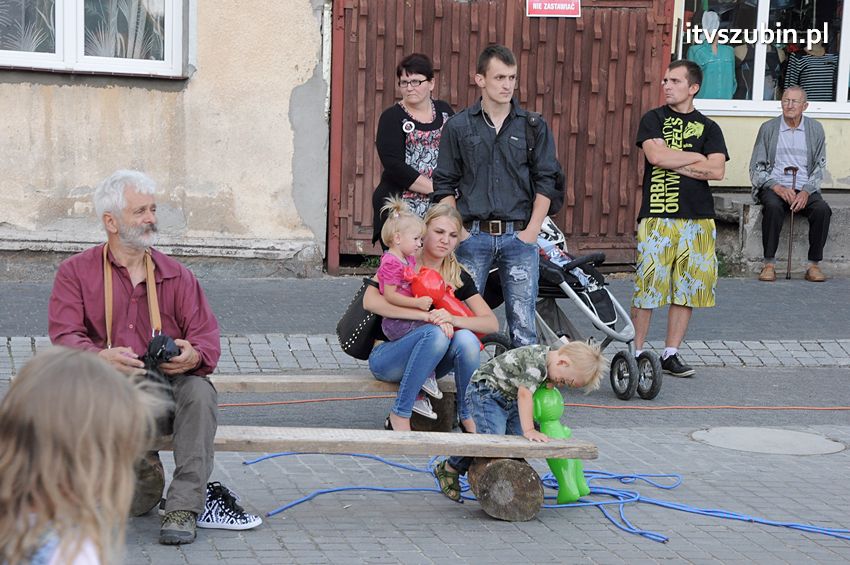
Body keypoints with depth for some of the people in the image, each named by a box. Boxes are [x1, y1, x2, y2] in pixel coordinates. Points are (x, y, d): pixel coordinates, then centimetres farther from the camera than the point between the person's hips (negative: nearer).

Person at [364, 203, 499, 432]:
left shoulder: (458, 276, 4)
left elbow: (492, 323, -5)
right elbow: (370, 301, -24)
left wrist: (453, 319, -26)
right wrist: (426, 315, -31)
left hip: (428, 365, 4)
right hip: (386, 359, -4)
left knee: (466, 339, -27)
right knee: (436, 333, -33)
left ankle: (467, 416, -8)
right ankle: (400, 415, -26)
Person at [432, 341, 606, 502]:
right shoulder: (536, 362, -29)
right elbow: (525, 394, -34)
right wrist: (529, 430, -36)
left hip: (509, 398, 10)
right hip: (486, 391, -10)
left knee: (519, 440, -2)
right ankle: (449, 468, -7)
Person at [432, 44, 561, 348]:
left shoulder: (534, 126, 6)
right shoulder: (458, 126, 6)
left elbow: (546, 183, 5)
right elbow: (444, 185, 8)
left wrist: (532, 231, -3)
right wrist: (457, 231, -1)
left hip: (519, 235, 0)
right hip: (473, 235, 0)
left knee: (523, 323, -1)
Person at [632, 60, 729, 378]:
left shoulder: (708, 128, 12)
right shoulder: (653, 119, 8)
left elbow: (717, 171, -2)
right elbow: (656, 155, -10)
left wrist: (674, 162, -5)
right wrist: (697, 157, -2)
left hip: (698, 219, 3)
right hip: (657, 215, -2)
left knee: (687, 288, 4)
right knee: (647, 285, -6)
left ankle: (671, 354, 13)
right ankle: (636, 352, 4)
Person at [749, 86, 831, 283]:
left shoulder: (815, 129, 9)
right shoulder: (768, 128, 5)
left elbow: (819, 167, 7)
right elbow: (756, 168, 3)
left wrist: (806, 192, -11)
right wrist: (777, 187, -14)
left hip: (805, 188, 2)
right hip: (773, 187, -1)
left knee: (822, 209, -29)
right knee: (773, 207, -35)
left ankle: (813, 265, -21)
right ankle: (769, 264, -28)